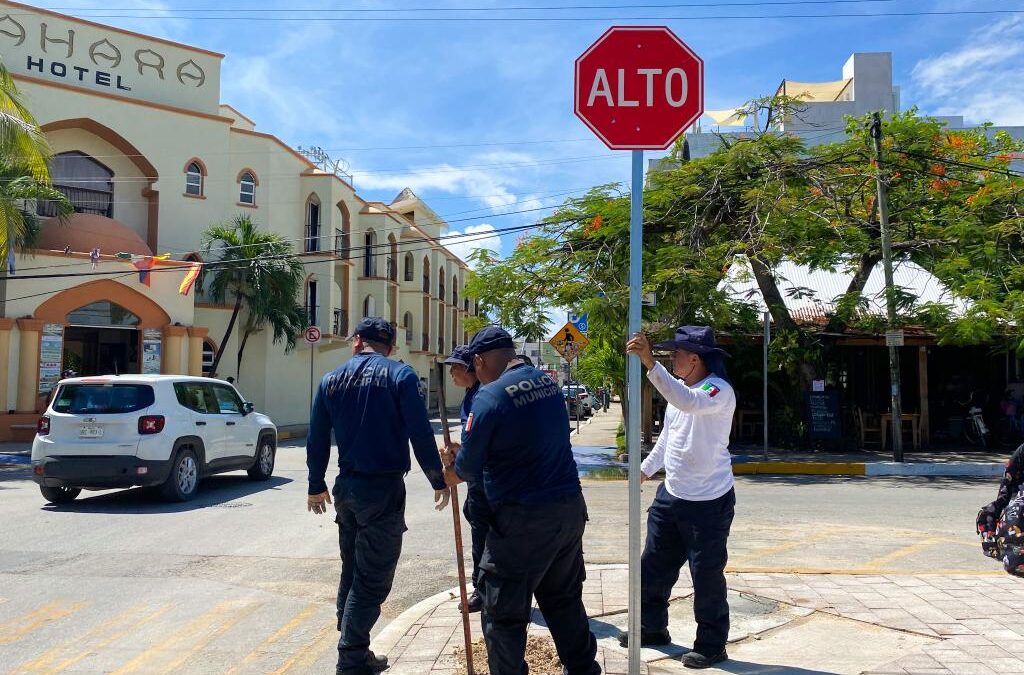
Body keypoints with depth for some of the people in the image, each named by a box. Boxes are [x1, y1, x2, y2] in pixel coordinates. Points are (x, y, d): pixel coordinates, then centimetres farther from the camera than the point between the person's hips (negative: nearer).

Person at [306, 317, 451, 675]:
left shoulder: (331, 380, 6)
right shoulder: (400, 375, -9)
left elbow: (317, 440, 9)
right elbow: (420, 434, -13)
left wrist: (316, 486, 21)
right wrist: (438, 480, -3)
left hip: (347, 488, 6)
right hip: (384, 488, -6)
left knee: (351, 573, 19)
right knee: (373, 578, 2)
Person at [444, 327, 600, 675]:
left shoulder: (491, 396, -15)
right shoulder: (547, 383, 8)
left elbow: (468, 467, -10)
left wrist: (452, 473, 13)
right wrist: (467, 452, 23)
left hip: (524, 520, -8)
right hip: (570, 507, 8)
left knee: (503, 613, 6)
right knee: (565, 599, 22)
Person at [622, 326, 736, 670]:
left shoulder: (719, 390, -20)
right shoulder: (678, 387, 6)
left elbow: (690, 403, -43)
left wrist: (650, 363, -49)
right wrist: (647, 467, 25)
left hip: (709, 501, -8)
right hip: (671, 495, 8)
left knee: (707, 574, 3)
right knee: (653, 564, 17)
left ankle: (712, 645, 21)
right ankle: (652, 627, 35)